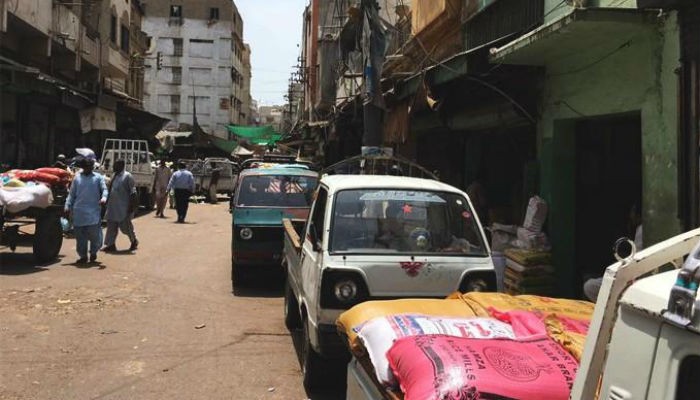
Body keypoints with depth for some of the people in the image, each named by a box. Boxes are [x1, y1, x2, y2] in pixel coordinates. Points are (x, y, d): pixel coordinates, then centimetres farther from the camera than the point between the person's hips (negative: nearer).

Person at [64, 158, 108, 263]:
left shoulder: (98, 177, 7)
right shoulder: (77, 178, 13)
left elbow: (104, 189, -2)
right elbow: (71, 194, 14)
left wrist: (104, 198, -23)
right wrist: (67, 206, 3)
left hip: (93, 212, -2)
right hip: (78, 212, 2)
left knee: (94, 233, -7)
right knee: (80, 235, 3)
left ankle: (93, 252, 19)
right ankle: (83, 256, 15)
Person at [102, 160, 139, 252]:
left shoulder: (127, 176, -12)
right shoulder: (115, 176, 11)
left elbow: (133, 193, -13)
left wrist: (131, 206, -17)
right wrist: (107, 202, 17)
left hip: (123, 207, -8)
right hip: (112, 206, 8)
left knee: (125, 226, 2)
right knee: (111, 226, 7)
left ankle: (134, 241, 24)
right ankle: (111, 245, 13)